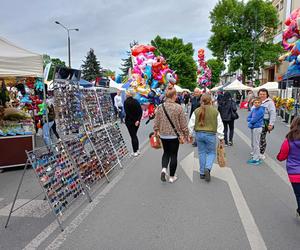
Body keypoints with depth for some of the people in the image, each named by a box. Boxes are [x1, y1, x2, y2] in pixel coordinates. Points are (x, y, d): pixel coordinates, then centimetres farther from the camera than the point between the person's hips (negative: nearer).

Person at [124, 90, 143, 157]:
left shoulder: (126, 102, -11)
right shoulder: (136, 101, 4)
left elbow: (127, 113, -17)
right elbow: (140, 111, -2)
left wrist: (134, 120, -10)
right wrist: (138, 120, -6)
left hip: (129, 121, -5)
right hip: (137, 121, 5)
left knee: (133, 136, 2)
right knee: (135, 135, 17)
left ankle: (135, 152, 5)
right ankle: (137, 150, 22)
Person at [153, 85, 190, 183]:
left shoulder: (160, 107, -4)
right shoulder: (178, 108, -13)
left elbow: (156, 122, 2)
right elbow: (183, 124, -8)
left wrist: (156, 131, 15)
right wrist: (186, 135, 4)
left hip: (163, 135, 3)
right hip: (175, 135, -3)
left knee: (166, 152, 23)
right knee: (173, 155, 10)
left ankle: (163, 169, 0)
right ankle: (172, 177, 20)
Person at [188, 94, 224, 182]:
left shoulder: (196, 111, 0)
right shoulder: (215, 111, -4)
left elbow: (191, 124, 2)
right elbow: (219, 125, 1)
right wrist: (221, 137, 9)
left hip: (199, 134, 2)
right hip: (211, 134, -2)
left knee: (201, 153, 14)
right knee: (211, 152, 12)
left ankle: (202, 173, 19)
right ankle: (207, 168, -11)